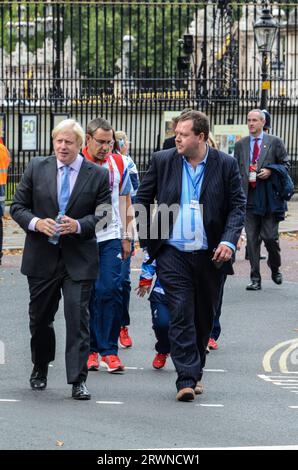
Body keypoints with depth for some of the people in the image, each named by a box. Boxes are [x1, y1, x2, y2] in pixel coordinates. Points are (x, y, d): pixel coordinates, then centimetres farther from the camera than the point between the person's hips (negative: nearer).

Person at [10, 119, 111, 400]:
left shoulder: (98, 175, 0)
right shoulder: (36, 168, 4)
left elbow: (103, 214, -1)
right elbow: (18, 206, 5)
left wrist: (79, 225, -19)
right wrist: (36, 223, -15)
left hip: (78, 259, -2)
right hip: (42, 257, 2)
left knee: (78, 317, -8)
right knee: (40, 317, 14)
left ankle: (78, 380, -7)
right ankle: (40, 369, 33)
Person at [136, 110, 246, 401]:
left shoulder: (225, 165, 0)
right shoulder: (162, 161, 2)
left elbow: (238, 206, 1)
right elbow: (142, 199, 11)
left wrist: (229, 241, -12)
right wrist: (146, 237, 4)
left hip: (210, 255, 1)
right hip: (173, 253, -1)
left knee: (204, 317, 11)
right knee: (180, 314, -9)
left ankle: (194, 371, 27)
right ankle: (187, 378, -10)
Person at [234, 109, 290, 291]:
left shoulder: (275, 142, 4)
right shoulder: (241, 145, 13)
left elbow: (286, 165, 6)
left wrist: (270, 171, -12)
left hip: (269, 198, -3)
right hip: (249, 198, 3)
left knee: (270, 237, -3)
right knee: (252, 239, 1)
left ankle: (275, 268, 25)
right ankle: (255, 279, 4)